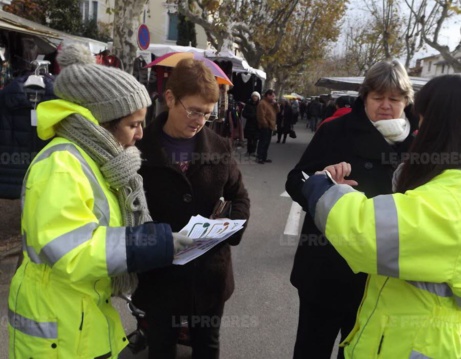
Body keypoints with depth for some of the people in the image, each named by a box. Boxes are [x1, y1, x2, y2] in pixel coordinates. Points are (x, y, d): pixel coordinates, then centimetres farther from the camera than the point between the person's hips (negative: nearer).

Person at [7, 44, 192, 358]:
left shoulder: (96, 158, 6)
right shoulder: (61, 165, -23)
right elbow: (70, 252, -30)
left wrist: (162, 238, -1)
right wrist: (160, 241, -28)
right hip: (58, 326, -8)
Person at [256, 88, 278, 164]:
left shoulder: (271, 103, 16)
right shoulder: (262, 103, -15)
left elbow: (277, 111, 15)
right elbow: (261, 116, -20)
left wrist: (275, 104, 0)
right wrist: (265, 124, -18)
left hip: (270, 126, 10)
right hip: (265, 127, -10)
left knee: (267, 142, 12)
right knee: (263, 142, -7)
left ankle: (264, 157, 19)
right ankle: (260, 158, -3)